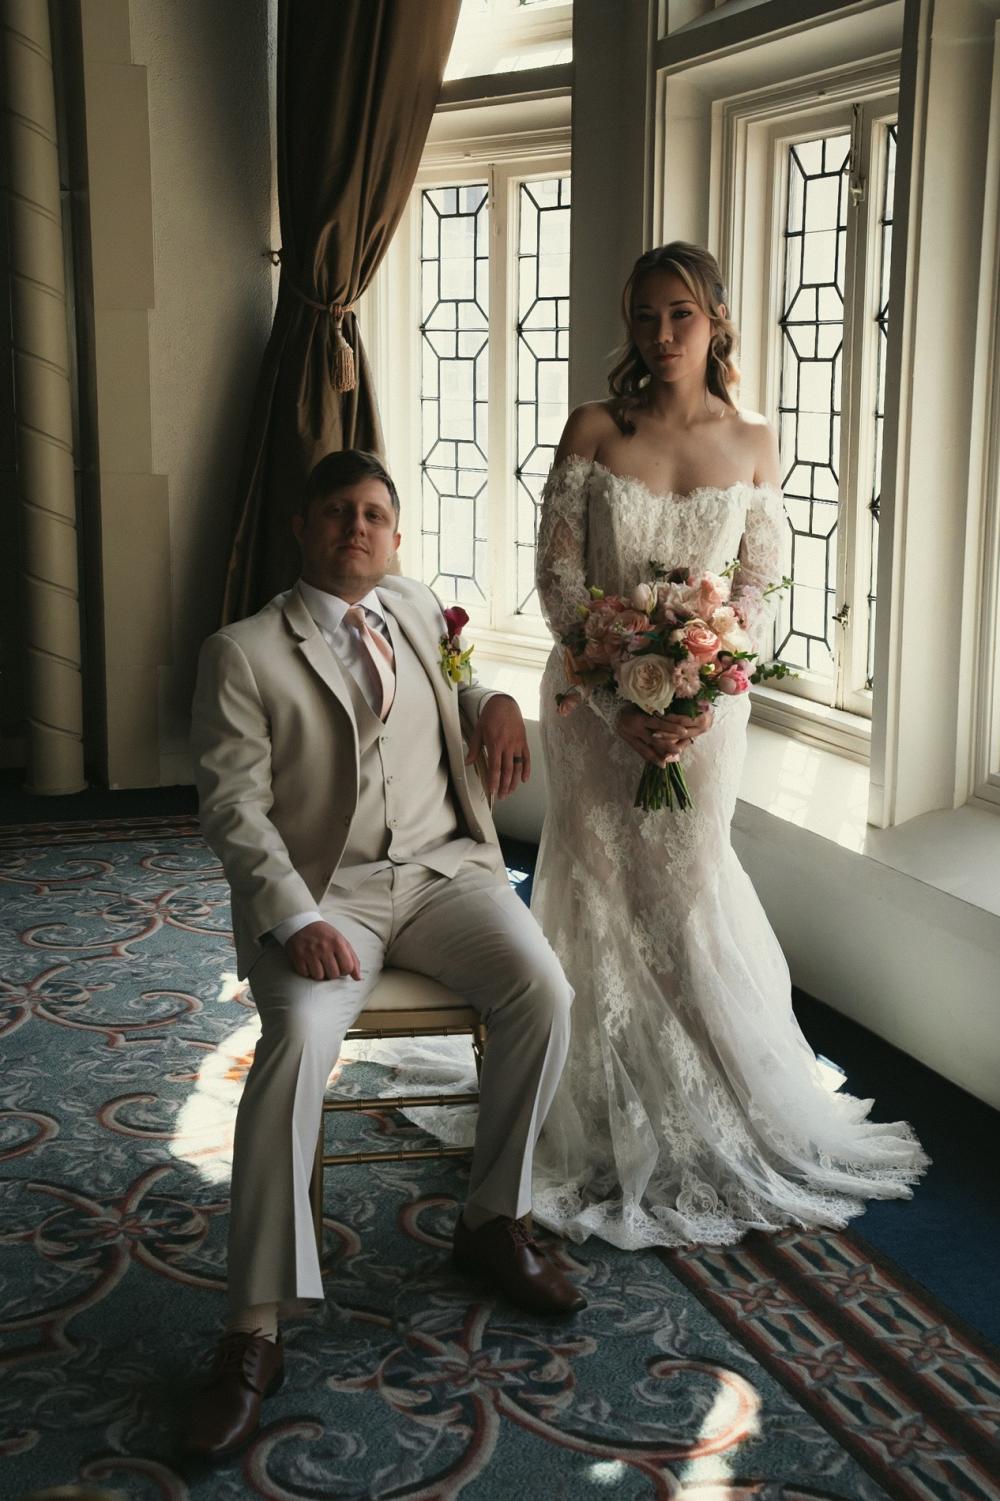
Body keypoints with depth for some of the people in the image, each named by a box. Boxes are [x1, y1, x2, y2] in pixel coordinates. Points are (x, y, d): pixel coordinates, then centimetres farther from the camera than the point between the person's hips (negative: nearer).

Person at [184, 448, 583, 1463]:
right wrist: (295, 920, -22)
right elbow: (235, 808, -7)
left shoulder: (419, 611, 15)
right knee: (299, 1038, -32)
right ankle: (256, 1330, -23)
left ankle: (493, 1223, -1)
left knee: (542, 991, -23)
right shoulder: (244, 653, -1)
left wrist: (493, 702, 12)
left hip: (444, 868, 4)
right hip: (320, 892, -4)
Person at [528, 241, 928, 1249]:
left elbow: (759, 588, 0)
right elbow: (556, 575, -7)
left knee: (688, 892, 9)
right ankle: (608, 1125, 25)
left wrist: (701, 700, -14)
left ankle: (712, 1119, 31)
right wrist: (617, 703, -16)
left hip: (703, 700, 1)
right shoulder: (595, 430, -5)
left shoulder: (753, 445, -1)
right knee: (599, 893, 6)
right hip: (594, 698, 0)